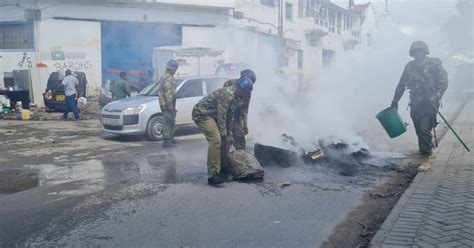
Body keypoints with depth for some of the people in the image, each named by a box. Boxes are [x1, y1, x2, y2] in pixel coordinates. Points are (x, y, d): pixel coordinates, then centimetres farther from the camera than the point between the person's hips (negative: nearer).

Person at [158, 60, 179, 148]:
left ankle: (171, 139, 26)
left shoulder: (169, 77, 19)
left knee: (171, 122, 17)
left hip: (169, 104, 11)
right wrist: (169, 104, -25)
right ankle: (167, 141, -9)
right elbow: (167, 92, -23)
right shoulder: (167, 78, -16)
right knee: (168, 122, -10)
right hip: (167, 104, -11)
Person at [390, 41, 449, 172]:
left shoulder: (434, 64, -3)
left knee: (424, 129, -16)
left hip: (429, 103, -5)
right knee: (419, 131, 12)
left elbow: (443, 82, -9)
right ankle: (430, 152, 35)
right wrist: (395, 100, 14)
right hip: (415, 103, 5)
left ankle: (427, 158, -8)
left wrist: (436, 96, -23)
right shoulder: (410, 66, 10)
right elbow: (401, 84, 17)